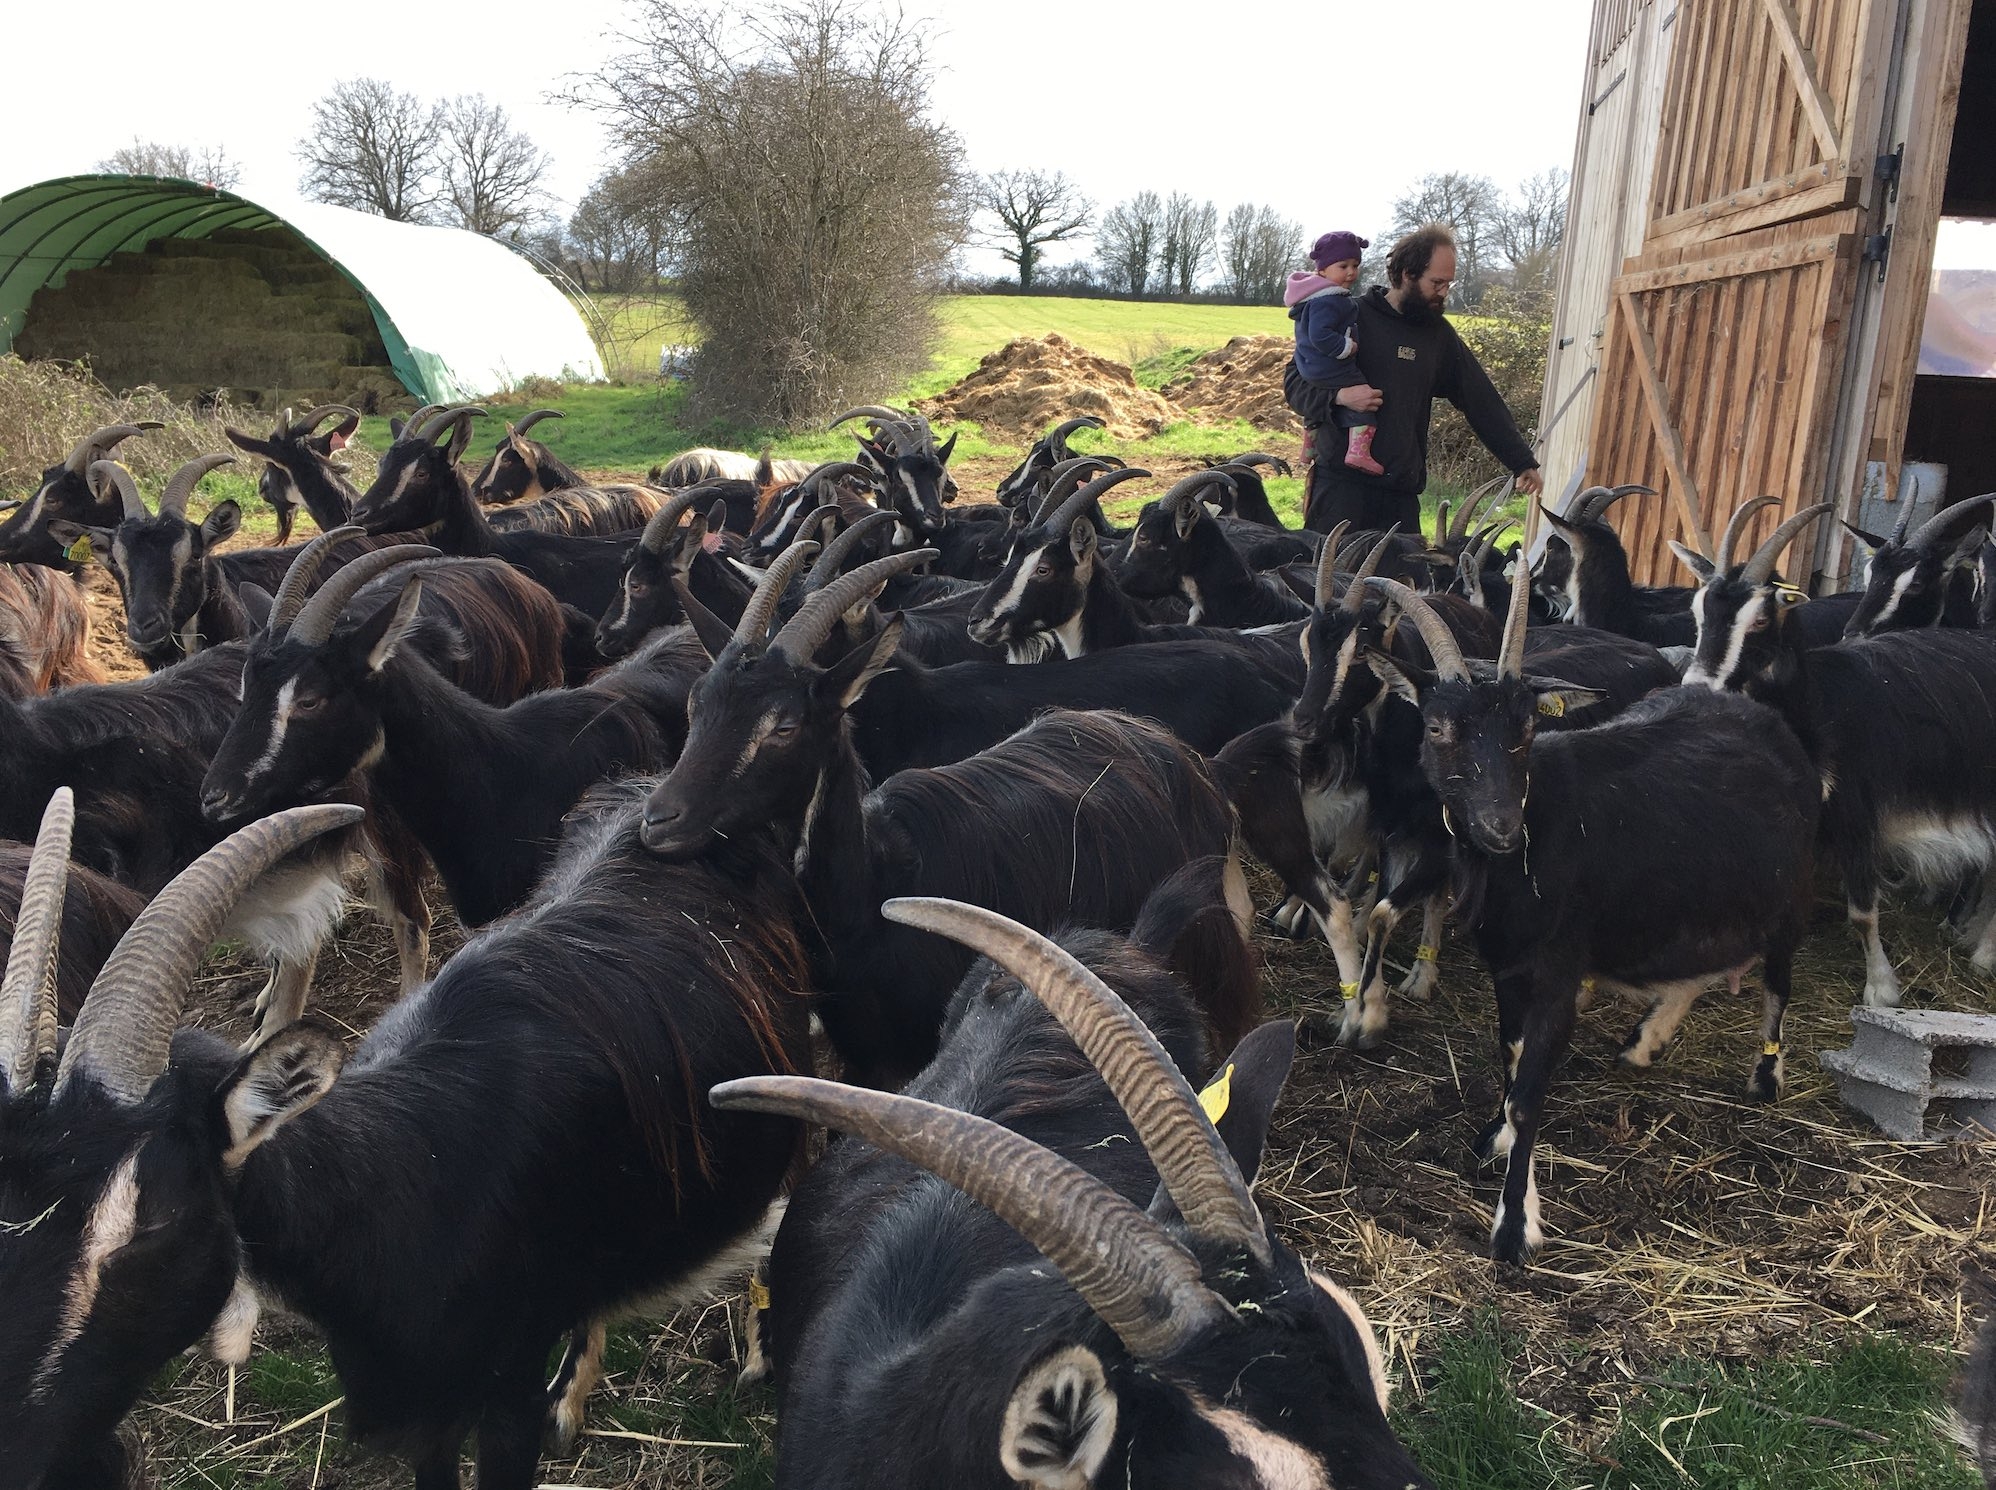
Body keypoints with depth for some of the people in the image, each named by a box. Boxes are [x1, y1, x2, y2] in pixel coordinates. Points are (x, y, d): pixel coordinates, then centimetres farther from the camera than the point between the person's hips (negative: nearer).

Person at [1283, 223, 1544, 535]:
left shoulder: (1439, 335, 12)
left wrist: (1523, 462, 13)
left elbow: (1481, 401, 15)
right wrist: (1339, 395, -19)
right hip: (1342, 485, -4)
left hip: (1403, 492, 4)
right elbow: (1294, 378, 0)